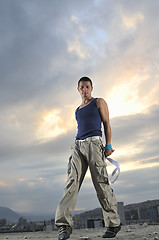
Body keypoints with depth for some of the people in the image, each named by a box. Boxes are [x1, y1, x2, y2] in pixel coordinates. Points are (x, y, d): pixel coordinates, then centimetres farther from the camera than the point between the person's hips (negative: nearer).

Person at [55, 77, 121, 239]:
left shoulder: (99, 102, 12)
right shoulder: (77, 110, 27)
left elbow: (106, 123, 5)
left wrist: (108, 146, -5)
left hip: (94, 142, -5)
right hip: (78, 146, 5)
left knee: (101, 183, -7)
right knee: (72, 181, -11)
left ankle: (113, 224, 5)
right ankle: (65, 224, -15)